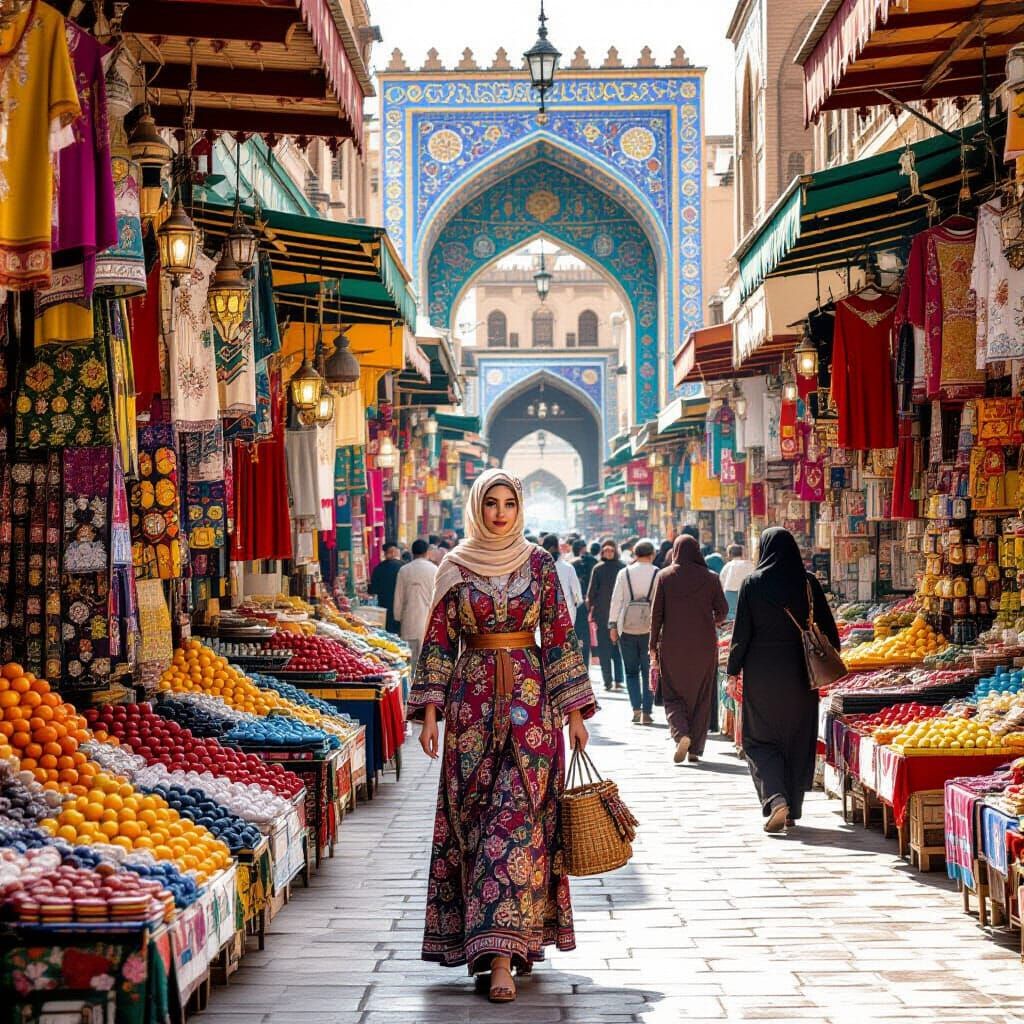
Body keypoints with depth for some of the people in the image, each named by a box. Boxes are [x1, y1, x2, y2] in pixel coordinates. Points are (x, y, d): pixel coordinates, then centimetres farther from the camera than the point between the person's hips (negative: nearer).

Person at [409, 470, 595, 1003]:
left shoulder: (538, 563, 4)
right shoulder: (454, 568, 5)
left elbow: (559, 637, 5)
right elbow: (438, 640, 5)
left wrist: (574, 711, 2)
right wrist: (430, 711, -2)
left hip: (530, 701, -1)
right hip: (474, 703, 1)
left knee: (516, 816, -9)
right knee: (472, 818, 2)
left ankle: (502, 952, -12)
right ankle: (509, 940, 14)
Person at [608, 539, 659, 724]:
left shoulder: (624, 573, 1)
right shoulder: (659, 575, -3)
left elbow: (616, 600, 0)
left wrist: (613, 625, 4)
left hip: (627, 629, 1)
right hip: (650, 629, -1)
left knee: (631, 671, 11)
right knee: (649, 672, 7)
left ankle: (636, 708, -2)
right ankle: (646, 712, 4)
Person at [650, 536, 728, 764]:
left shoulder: (664, 576, -3)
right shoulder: (710, 577, -2)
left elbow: (656, 613, -3)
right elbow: (722, 610, 2)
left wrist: (654, 645, 4)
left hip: (672, 645, -1)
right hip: (704, 645, 1)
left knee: (673, 694, 8)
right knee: (701, 696, 10)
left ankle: (681, 733, -17)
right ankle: (695, 749, 9)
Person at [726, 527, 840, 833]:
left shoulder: (753, 583, -7)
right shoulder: (808, 583, -2)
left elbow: (742, 631, -6)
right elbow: (827, 628, 1)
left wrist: (734, 669, 3)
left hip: (762, 672, -2)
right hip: (800, 674, 2)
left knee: (760, 738, 6)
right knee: (799, 739, 12)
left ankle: (775, 798, -16)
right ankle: (793, 810, 16)